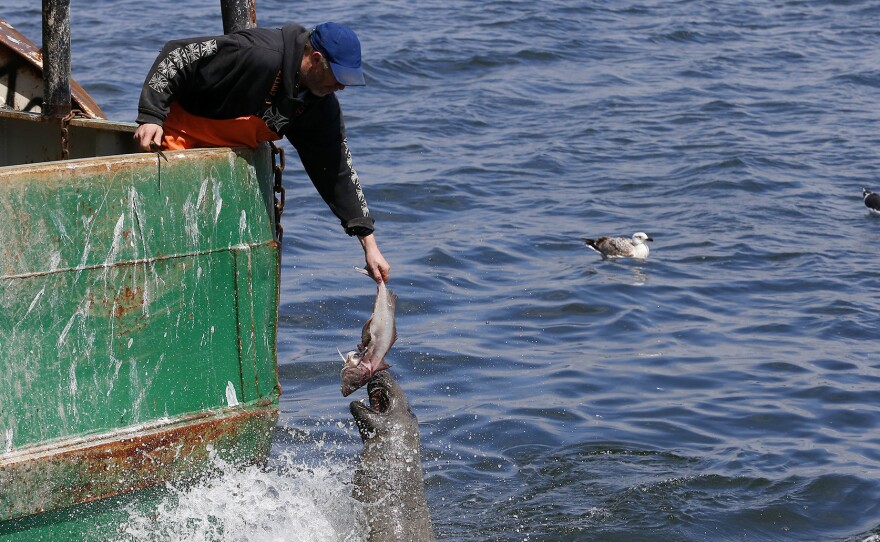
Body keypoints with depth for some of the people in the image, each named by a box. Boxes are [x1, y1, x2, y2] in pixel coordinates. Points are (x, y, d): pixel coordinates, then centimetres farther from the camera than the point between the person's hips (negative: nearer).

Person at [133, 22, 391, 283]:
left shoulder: (322, 107, -10)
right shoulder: (259, 54, -33)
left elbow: (338, 172, -3)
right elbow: (177, 57, -27)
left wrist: (369, 244, -7)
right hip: (179, 133, -7)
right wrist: (151, 116, -31)